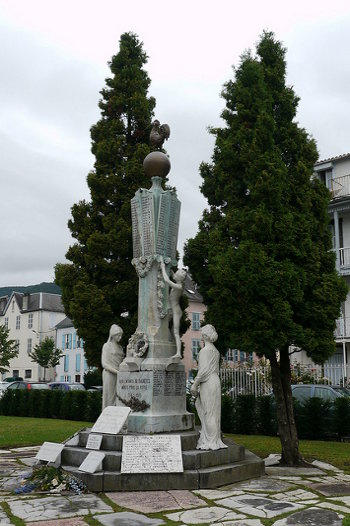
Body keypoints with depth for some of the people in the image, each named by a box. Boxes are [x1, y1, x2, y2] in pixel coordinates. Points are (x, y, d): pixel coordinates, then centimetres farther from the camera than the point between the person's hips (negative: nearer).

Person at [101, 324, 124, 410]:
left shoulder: (120, 347, 16)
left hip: (119, 376, 5)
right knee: (110, 398, -4)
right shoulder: (107, 346, -2)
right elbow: (104, 364, -9)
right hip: (110, 375, -5)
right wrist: (117, 372, -18)